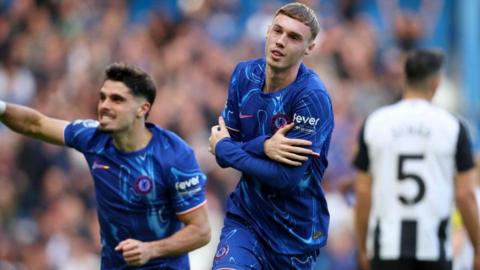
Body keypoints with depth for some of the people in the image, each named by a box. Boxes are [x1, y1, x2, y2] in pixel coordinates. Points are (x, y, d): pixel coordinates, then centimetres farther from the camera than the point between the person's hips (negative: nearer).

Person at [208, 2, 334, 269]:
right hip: (245, 215, 3)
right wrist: (263, 146, -22)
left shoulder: (312, 97, -20)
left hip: (295, 230, -3)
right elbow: (223, 140, -1)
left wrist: (224, 148, -11)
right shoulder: (245, 74, -1)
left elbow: (286, 177, -24)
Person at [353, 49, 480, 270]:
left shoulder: (374, 123, 2)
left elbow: (363, 193, 3)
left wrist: (363, 249, 12)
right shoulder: (452, 126, -1)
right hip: (434, 245, 0)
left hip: (387, 245, 1)